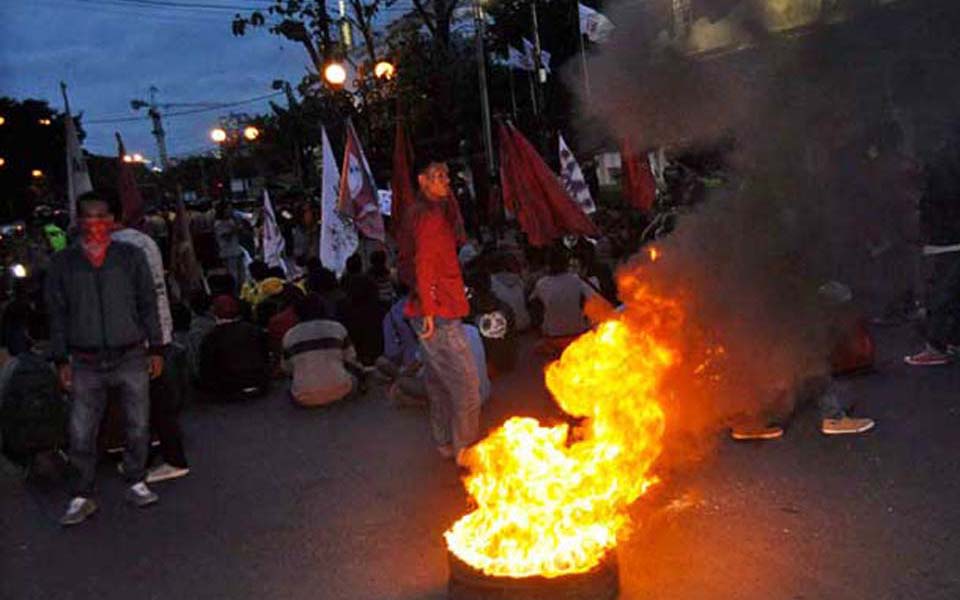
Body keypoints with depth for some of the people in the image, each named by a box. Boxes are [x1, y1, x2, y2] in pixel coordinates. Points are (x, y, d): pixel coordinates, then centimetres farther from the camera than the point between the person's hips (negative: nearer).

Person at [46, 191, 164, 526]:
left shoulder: (131, 256, 3)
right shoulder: (63, 263, 4)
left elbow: (148, 304, 7)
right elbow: (57, 314, 8)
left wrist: (156, 349, 4)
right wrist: (61, 360, 4)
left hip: (132, 357, 0)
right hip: (87, 363, 0)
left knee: (138, 426, 8)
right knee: (81, 434, 1)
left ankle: (136, 483, 25)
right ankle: (82, 497, 15)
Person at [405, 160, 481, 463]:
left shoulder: (437, 212, 15)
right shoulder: (431, 215, -16)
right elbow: (424, 265, -21)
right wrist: (428, 308, -22)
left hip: (432, 311, 11)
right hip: (439, 313, -11)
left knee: (439, 380, 17)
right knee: (466, 381, -5)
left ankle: (446, 443, 27)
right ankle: (466, 449, 2)